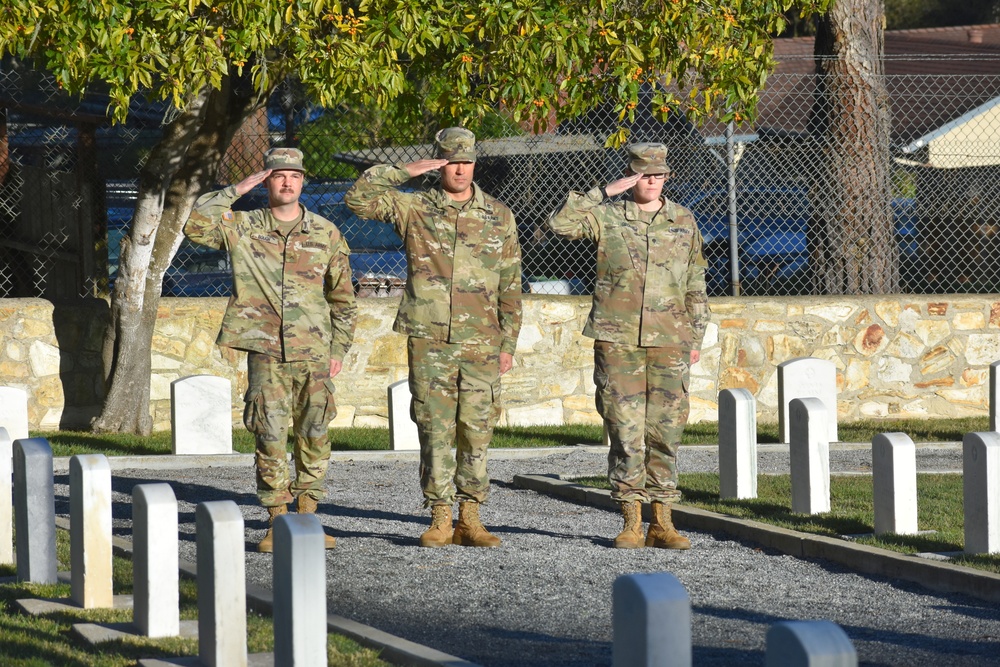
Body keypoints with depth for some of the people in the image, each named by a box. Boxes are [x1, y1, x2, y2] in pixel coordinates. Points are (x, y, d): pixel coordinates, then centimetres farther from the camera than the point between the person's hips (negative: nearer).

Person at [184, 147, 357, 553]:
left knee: (314, 436, 2)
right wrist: (235, 191, -7)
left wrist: (339, 348, 6)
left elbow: (343, 297, 13)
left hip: (314, 354, 1)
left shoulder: (325, 233, 7)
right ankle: (276, 523, 6)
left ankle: (307, 519, 12)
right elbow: (196, 226, -11)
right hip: (265, 353, -1)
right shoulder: (243, 227, 5)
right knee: (270, 438, -1)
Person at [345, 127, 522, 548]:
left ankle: (470, 520, 9)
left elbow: (510, 285, 10)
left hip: (481, 343, 1)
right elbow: (358, 199, -5)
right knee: (435, 430, -1)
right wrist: (403, 172, -9)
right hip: (429, 340, -1)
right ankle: (440, 520, 5)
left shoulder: (498, 217, 8)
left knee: (476, 430, 2)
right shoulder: (414, 209, 5)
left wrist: (508, 342, 5)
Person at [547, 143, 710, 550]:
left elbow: (695, 285, 15)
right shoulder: (607, 217, 2)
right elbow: (559, 223, -14)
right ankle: (631, 522, 5)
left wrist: (696, 337, 10)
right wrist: (604, 193, -13)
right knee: (625, 432, -1)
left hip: (668, 343, 2)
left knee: (665, 432, 1)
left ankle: (662, 523, 6)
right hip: (617, 340, -2)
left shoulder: (684, 221, 11)